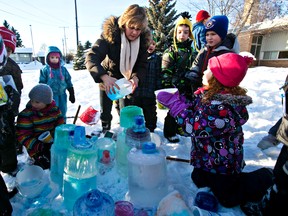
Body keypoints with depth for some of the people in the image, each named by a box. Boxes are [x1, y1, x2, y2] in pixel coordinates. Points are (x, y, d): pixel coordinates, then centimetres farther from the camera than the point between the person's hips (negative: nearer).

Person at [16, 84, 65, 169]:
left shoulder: (55, 109, -5)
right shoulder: (26, 115, -15)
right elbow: (22, 136, -17)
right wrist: (40, 147, -27)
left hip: (53, 143, 4)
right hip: (36, 148, -3)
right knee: (46, 164, -19)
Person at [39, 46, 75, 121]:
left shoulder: (63, 69, 3)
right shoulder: (45, 70, -3)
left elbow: (69, 82, 7)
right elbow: (42, 84, 0)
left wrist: (72, 94, 6)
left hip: (62, 95, 3)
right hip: (51, 95, -3)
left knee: (62, 112, 14)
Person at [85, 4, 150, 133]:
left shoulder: (143, 39, -17)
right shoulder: (110, 34, -28)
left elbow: (142, 64, -14)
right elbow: (91, 58, -37)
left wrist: (136, 77, -37)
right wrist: (104, 77, -55)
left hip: (127, 79, 2)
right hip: (107, 79, -2)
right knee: (105, 111, 11)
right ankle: (105, 131, 38)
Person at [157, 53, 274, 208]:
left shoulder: (222, 107, -37)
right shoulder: (209, 94, -7)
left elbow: (197, 128, -34)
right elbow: (195, 111, 1)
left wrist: (174, 103, -29)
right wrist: (178, 99, -12)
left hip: (221, 164, -8)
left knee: (228, 199, 14)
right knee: (199, 180, 29)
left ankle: (264, 179, 29)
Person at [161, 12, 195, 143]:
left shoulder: (191, 50, 9)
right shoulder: (171, 51, -7)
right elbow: (166, 72, -11)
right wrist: (167, 88, -16)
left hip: (187, 87, 6)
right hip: (174, 87, -5)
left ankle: (180, 128, 36)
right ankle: (169, 132, 20)